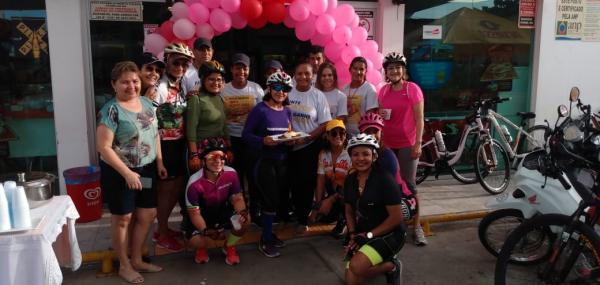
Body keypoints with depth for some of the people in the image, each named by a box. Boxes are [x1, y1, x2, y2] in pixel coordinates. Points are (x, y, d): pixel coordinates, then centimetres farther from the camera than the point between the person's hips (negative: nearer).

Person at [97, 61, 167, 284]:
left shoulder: (146, 103, 3)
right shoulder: (111, 110, -17)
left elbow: (155, 134, 14)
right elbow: (103, 147, -20)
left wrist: (159, 161, 8)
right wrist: (127, 173, -22)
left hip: (146, 170, 7)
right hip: (119, 172, -7)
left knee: (147, 214, 14)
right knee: (123, 218, 8)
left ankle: (137, 260, 33)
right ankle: (124, 265, 26)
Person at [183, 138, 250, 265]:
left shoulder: (231, 174, -21)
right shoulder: (195, 183, -28)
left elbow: (237, 198, -11)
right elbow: (194, 212, -19)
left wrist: (242, 211, -34)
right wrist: (205, 230, -37)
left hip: (223, 212, 2)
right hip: (202, 217, -2)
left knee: (244, 220, -26)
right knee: (196, 242, -28)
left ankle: (229, 246, 8)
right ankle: (202, 248, 17)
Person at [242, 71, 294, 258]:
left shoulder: (287, 111, 10)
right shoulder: (260, 109, -9)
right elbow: (246, 134, -13)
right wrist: (263, 141, -27)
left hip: (282, 160, 6)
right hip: (265, 160, -6)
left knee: (279, 198, 12)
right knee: (271, 199, -4)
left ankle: (268, 234, 29)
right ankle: (265, 241, 12)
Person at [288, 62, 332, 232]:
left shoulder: (318, 96, -6)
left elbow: (324, 124, -7)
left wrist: (305, 138, -18)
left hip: (310, 146, -2)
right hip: (290, 146, 2)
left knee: (307, 183, 3)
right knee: (294, 182, 12)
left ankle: (303, 219, 18)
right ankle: (298, 215, 31)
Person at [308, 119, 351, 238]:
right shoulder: (323, 154, -1)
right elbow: (321, 180, -3)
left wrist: (331, 200, -20)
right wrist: (317, 206, -11)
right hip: (332, 192, 6)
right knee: (321, 213, -16)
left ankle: (344, 219, 0)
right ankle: (340, 217, 20)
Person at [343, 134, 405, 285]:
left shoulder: (385, 180, -19)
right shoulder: (350, 180, 1)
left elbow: (396, 217, -19)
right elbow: (349, 211, 12)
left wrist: (369, 235, -17)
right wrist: (353, 236, -4)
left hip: (389, 234, -7)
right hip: (364, 234, 7)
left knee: (357, 266, -30)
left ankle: (391, 266, 0)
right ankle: (384, 262, 19)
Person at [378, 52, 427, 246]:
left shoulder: (412, 88, -5)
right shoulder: (383, 90, 8)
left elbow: (419, 118, -7)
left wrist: (418, 144, -12)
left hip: (407, 144, -4)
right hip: (387, 144, 4)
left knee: (409, 184, -2)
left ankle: (416, 225, 7)